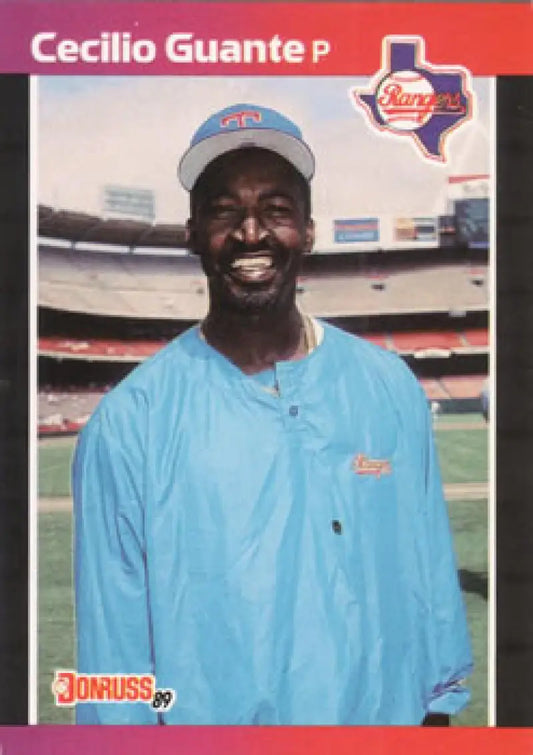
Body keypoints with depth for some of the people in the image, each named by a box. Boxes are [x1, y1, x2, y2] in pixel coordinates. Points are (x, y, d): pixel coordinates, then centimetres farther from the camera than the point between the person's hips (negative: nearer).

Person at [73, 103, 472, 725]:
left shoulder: (390, 388, -6)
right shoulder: (128, 422, -15)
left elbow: (432, 584, 0)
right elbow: (114, 646, -10)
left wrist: (440, 706, 1)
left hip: (386, 715, 3)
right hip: (207, 720, -2)